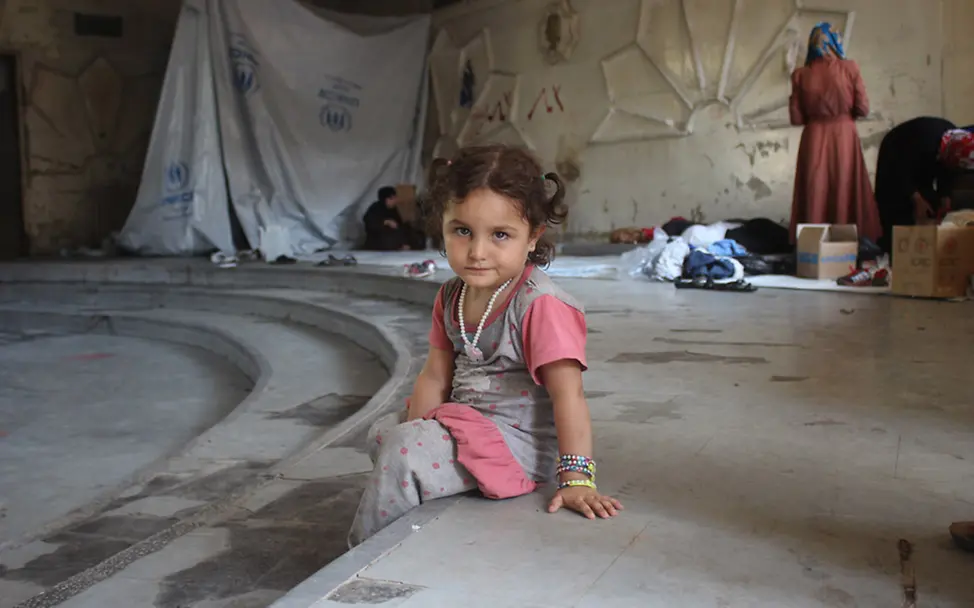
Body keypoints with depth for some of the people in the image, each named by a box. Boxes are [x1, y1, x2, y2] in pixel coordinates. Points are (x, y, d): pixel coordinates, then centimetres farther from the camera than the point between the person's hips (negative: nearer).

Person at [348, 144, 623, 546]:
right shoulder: (451, 297, 1)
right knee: (383, 432, 23)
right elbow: (435, 376, 5)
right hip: (467, 423, 9)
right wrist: (417, 435, -6)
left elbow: (568, 393, -25)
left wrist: (576, 479, -29)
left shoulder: (540, 305, -23)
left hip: (518, 442, -9)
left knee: (401, 455, -21)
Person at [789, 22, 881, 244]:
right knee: (845, 191, 8)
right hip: (844, 137, -1)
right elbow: (863, 109, -4)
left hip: (814, 140, 1)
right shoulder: (850, 68, -4)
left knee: (815, 194, 6)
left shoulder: (801, 74, -2)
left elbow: (796, 118, -2)